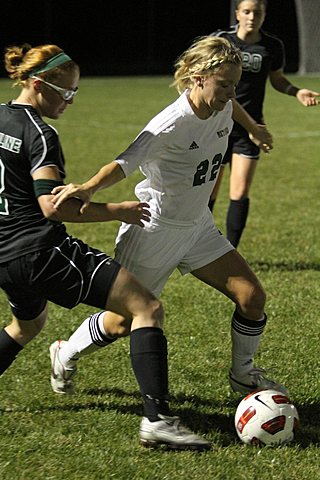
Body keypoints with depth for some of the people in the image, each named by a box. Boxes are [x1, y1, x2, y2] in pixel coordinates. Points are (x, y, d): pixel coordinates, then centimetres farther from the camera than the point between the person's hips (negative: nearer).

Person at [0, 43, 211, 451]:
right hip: (42, 251, -9)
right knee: (147, 308, -12)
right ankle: (157, 419, -24)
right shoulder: (40, 135, -14)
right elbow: (52, 206, -23)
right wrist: (117, 211, -15)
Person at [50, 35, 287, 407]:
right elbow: (125, 163, -38)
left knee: (252, 296, -4)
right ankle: (66, 354, 32)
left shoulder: (222, 108, -7)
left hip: (197, 224, 7)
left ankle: (243, 375, 20)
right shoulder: (172, 125, -30)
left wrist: (253, 129, 39)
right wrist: (88, 188, -56)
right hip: (154, 232, -7)